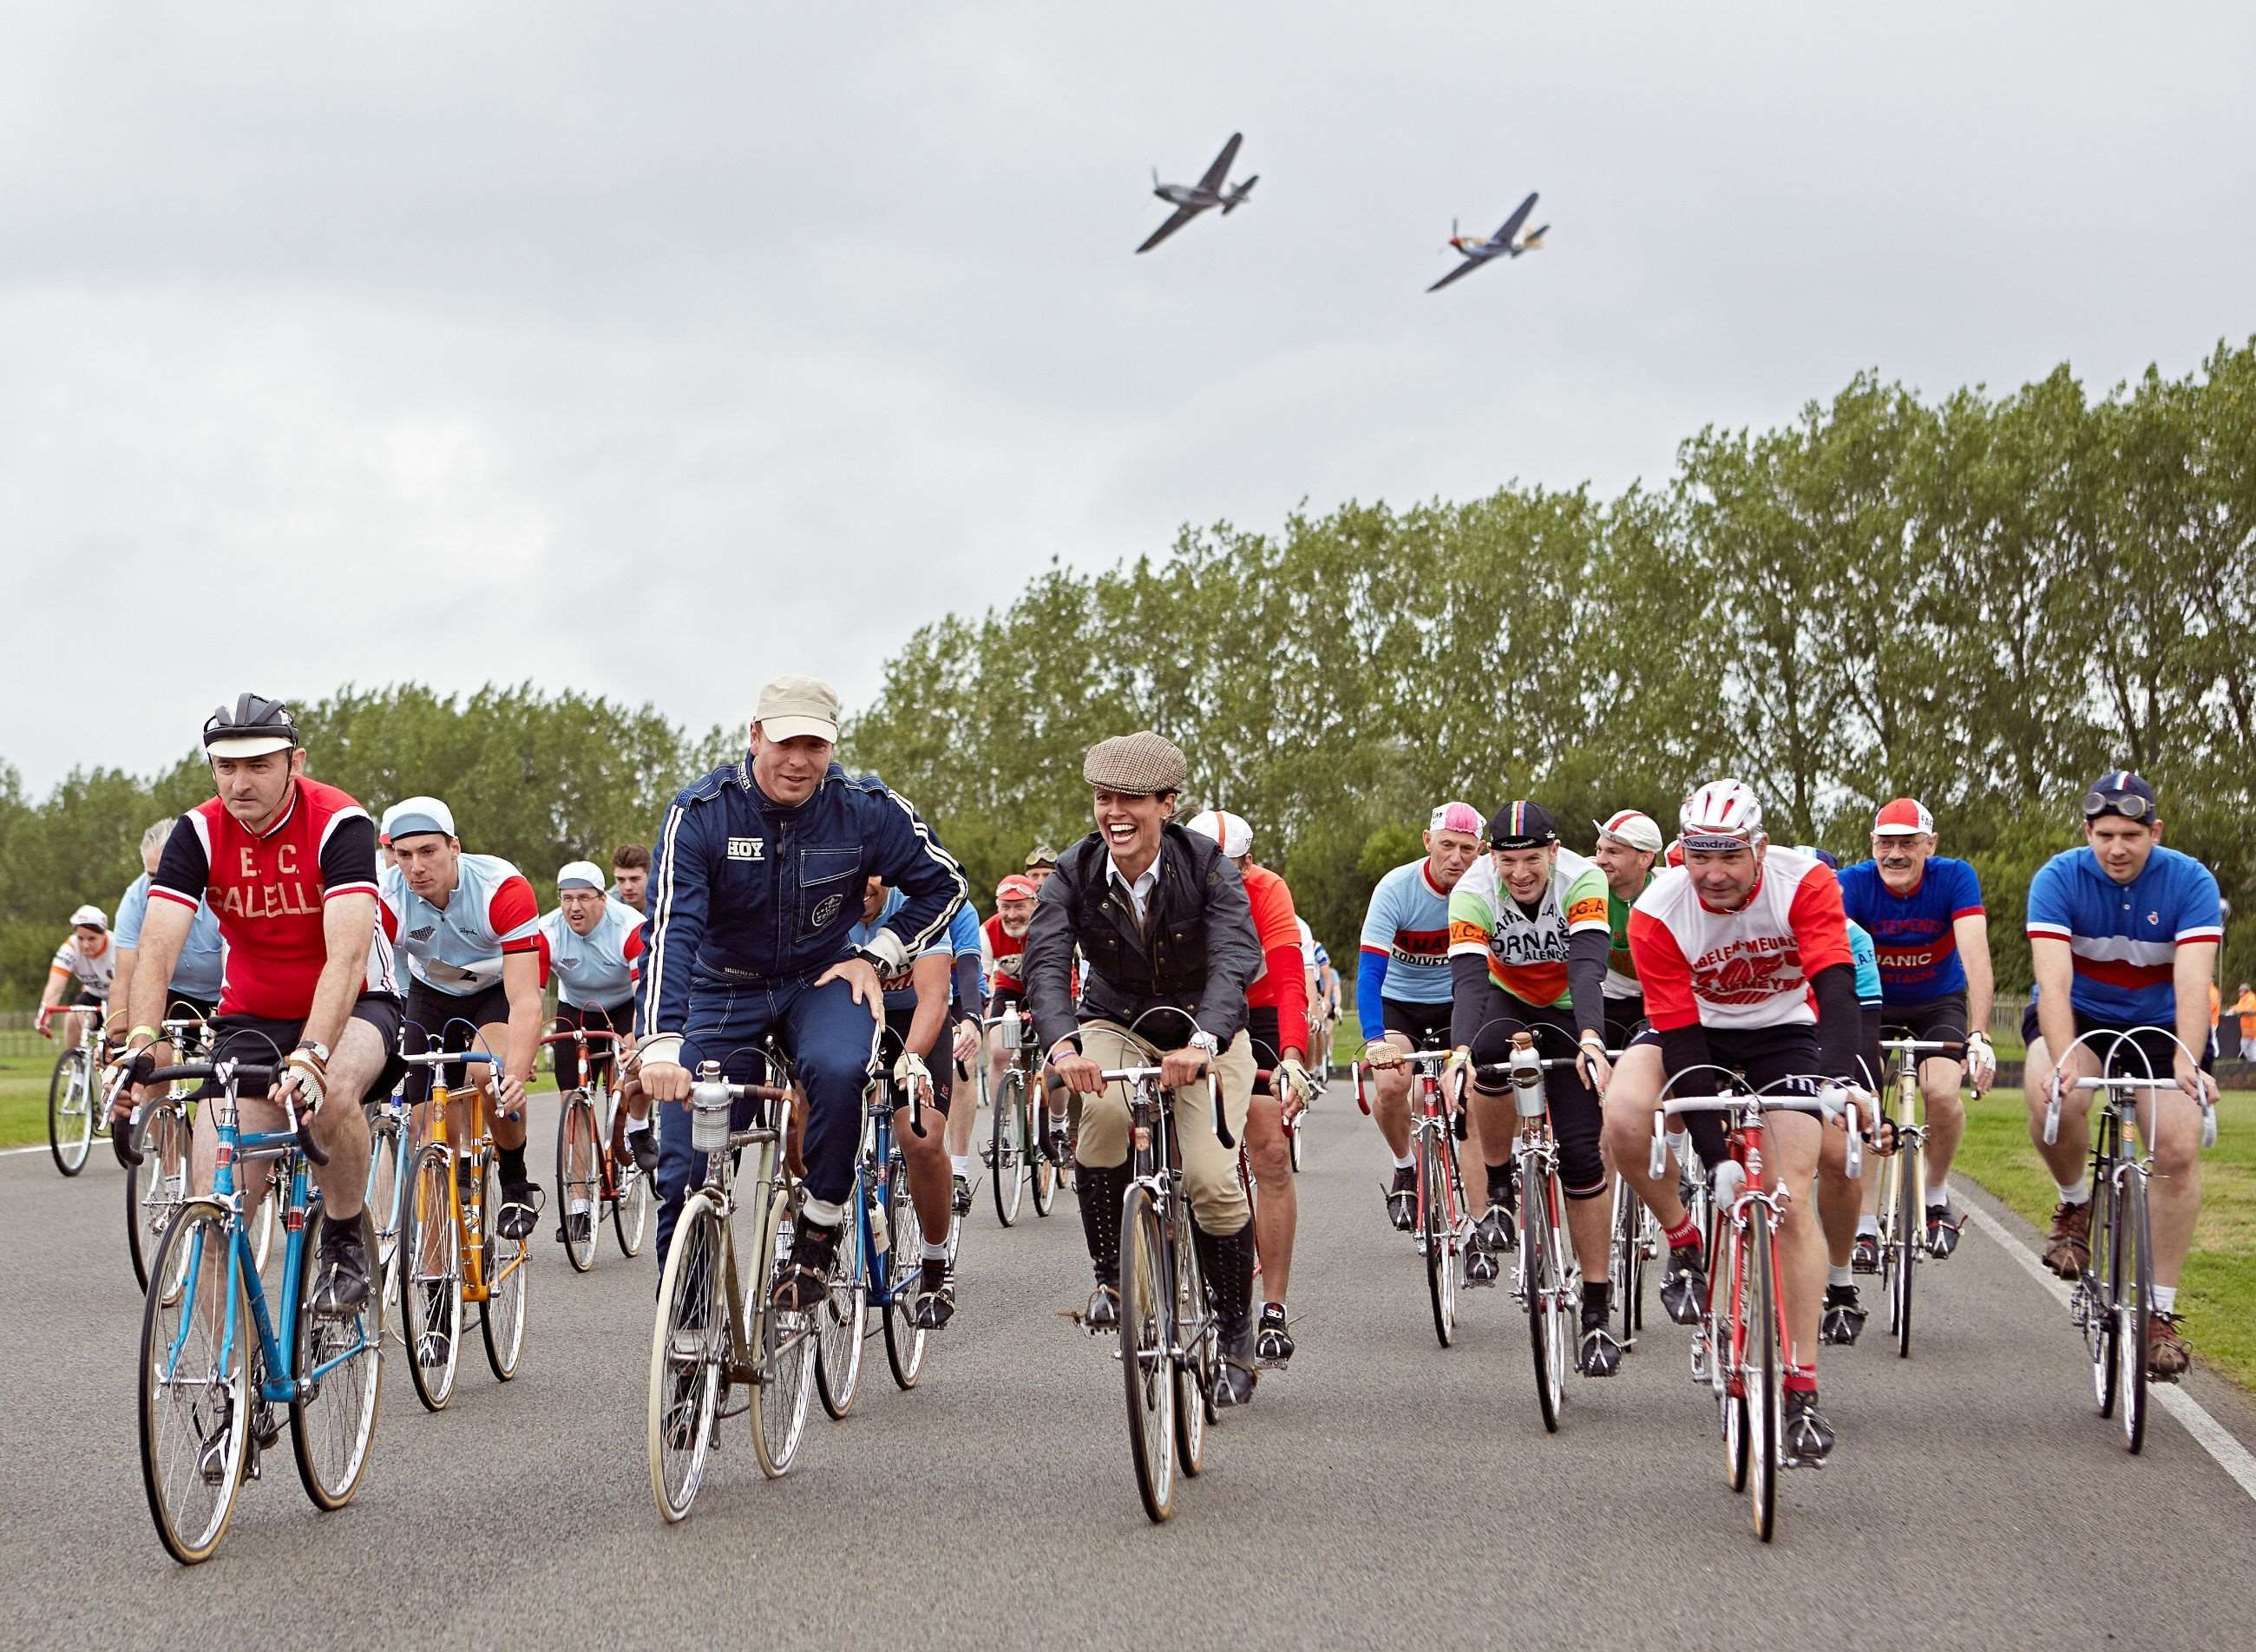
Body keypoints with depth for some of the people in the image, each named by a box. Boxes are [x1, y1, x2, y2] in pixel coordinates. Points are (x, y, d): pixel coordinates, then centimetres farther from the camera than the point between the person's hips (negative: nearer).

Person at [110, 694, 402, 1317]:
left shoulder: (339, 823, -21)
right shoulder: (199, 833, -11)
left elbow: (347, 955, -33)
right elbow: (157, 946, -21)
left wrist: (311, 1053, -48)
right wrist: (143, 1042, -39)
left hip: (350, 1006, -3)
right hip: (251, 1018, 3)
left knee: (331, 1092, -38)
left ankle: (347, 1237, -10)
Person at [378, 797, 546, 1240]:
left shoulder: (503, 887, -34)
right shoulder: (386, 899, -27)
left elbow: (525, 1001, -38)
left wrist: (516, 1076, -53)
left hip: (498, 989, -2)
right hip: (431, 994, 3)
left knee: (493, 1074, -32)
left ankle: (517, 1182, -8)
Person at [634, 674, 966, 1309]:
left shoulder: (865, 810, -15)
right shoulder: (700, 814, -21)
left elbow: (943, 883, 1)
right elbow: (670, 931, -31)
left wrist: (877, 954, -9)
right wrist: (660, 1045, -43)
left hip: (821, 982, 0)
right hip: (726, 988, 0)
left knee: (839, 1069, -34)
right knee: (687, 1167, -5)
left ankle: (819, 1230, -14)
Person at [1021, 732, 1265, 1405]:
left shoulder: (1206, 864, -21)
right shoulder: (1075, 873, -16)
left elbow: (1237, 957, -34)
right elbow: (1045, 960, -28)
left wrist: (1202, 1042, -52)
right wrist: (1063, 1045, -49)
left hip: (1205, 1034, -1)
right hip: (1113, 1027, 1)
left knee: (1212, 1179, -18)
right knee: (1102, 1112, -33)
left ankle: (1237, 1336, 3)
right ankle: (1110, 1274, -14)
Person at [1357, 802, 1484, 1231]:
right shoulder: (1396, 889, -23)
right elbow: (1370, 971, -29)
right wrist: (1374, 1040, -42)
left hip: (1455, 1003, 2)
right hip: (1398, 1002, -2)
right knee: (1390, 1085, -25)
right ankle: (1405, 1168, 3)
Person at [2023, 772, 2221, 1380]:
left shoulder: (2191, 882, -18)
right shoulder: (2058, 879, -20)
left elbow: (2193, 982, -29)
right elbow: (2053, 980, -30)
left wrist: (2187, 1063, -45)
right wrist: (2063, 1059, -46)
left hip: (2160, 1024, 1)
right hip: (2076, 1015, -1)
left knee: (2178, 1151, -16)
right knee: (2054, 1101, -33)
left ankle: (2160, 1309, -5)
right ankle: (2075, 1204, -2)